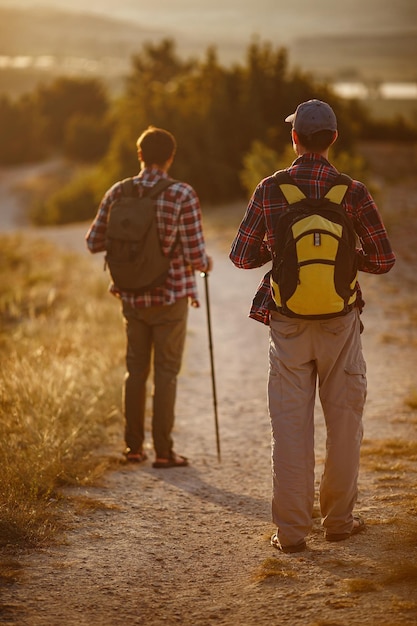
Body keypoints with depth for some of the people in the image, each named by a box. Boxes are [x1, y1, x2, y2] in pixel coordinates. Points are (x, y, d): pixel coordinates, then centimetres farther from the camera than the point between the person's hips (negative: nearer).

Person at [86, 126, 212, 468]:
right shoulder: (183, 196, -14)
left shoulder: (118, 193, -3)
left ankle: (134, 446, 21)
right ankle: (163, 451, 8)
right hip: (171, 297, -4)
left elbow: (94, 242, 4)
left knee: (136, 369, 15)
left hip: (132, 296, 4)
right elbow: (195, 256, -15)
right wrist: (206, 263, 8)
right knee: (166, 372, 5)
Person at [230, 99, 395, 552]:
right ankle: (338, 519, 21)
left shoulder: (270, 190, -5)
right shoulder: (353, 192, -6)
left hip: (288, 323, 0)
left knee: (290, 424, 4)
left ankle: (291, 529, 4)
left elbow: (241, 256, 0)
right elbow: (383, 260, -2)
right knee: (343, 420, 13)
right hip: (340, 321, 0)